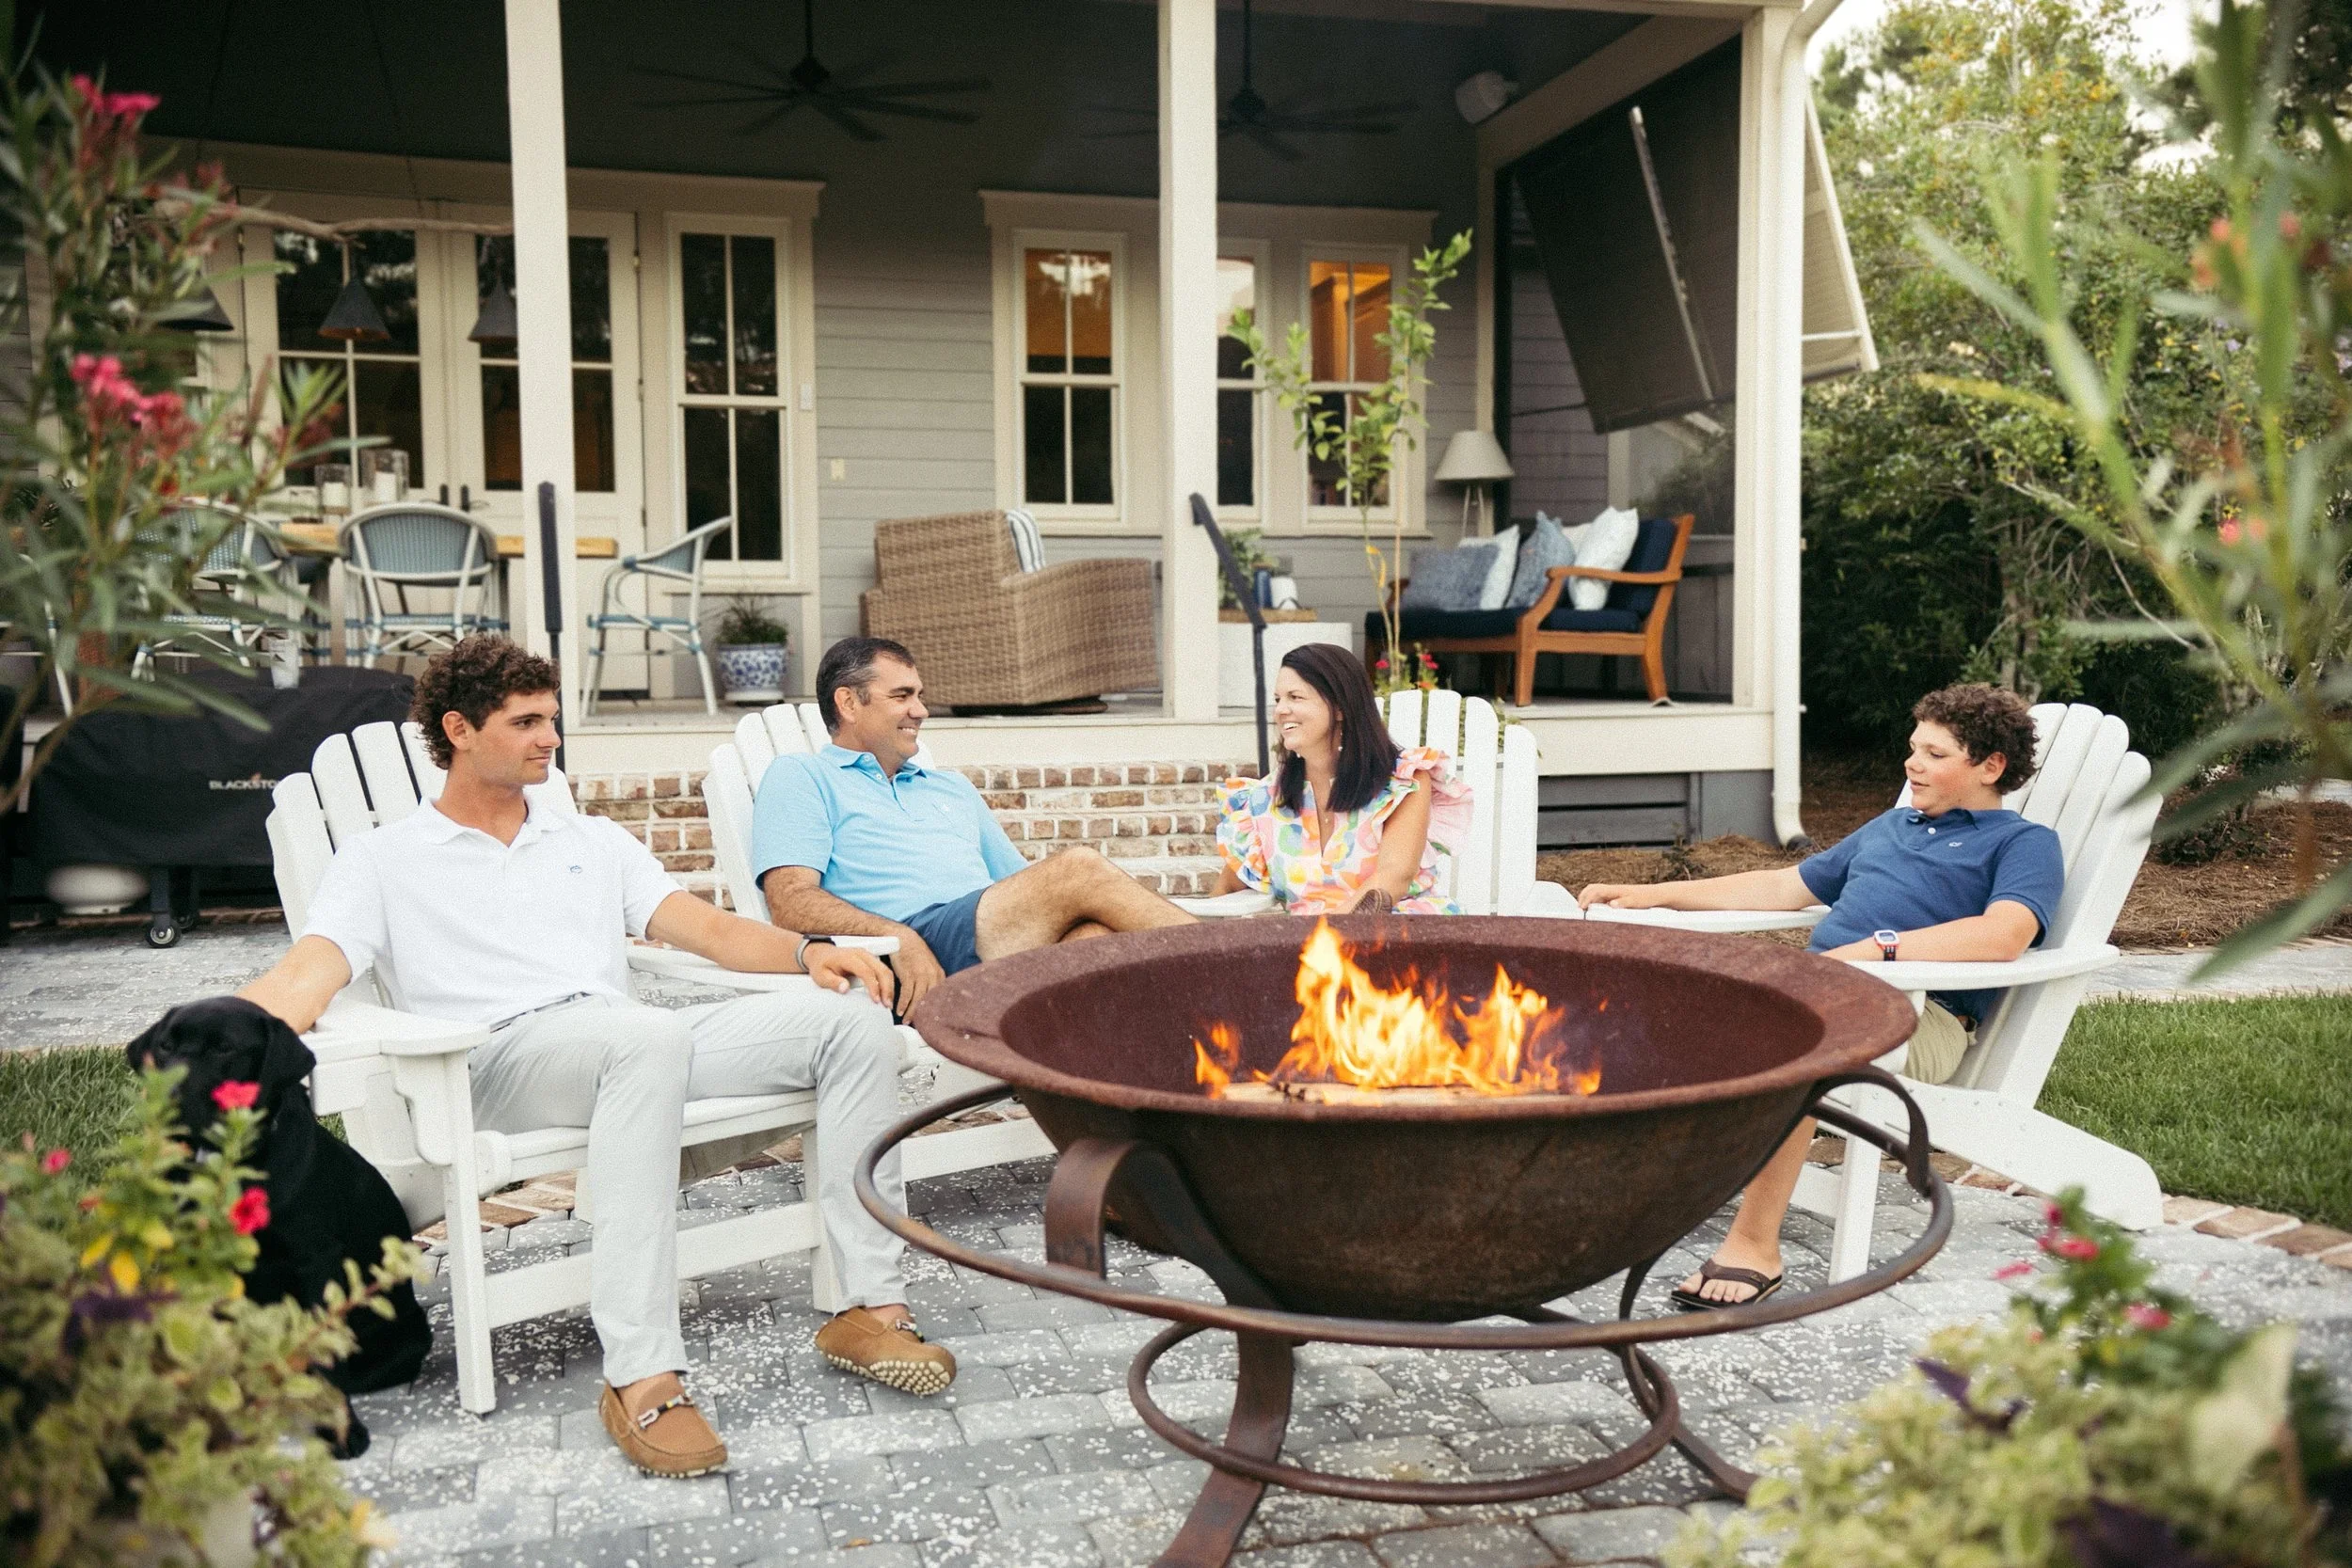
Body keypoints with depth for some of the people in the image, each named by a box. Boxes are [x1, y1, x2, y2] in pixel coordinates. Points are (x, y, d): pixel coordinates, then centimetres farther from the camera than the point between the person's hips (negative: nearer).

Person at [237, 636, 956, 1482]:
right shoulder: (384, 860, 16)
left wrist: (808, 950, -4)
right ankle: (641, 1380, -42)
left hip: (640, 1041, 5)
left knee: (854, 1015, -16)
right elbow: (304, 978, 0)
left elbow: (710, 929, 17)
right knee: (649, 1036, -41)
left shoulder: (592, 840, 28)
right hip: (504, 1056, -5)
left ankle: (871, 1307, -16)